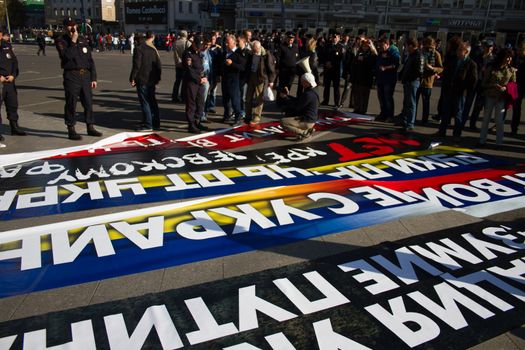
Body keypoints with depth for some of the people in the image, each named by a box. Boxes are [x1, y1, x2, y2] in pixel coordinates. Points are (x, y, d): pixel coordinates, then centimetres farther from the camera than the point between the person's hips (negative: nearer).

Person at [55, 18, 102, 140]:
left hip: (85, 75, 5)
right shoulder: (61, 41, -1)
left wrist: (93, 78, 9)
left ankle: (90, 127, 19)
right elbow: (67, 55, -20)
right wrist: (72, 42, -14)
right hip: (71, 76, -5)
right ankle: (71, 130, 5)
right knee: (71, 104, -2)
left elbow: (90, 60, 13)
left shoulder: (82, 40, 13)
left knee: (88, 102, 8)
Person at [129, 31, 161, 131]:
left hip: (142, 80, -6)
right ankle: (155, 123, 20)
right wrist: (157, 78, 18)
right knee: (152, 101, 14)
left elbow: (136, 65, -14)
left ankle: (148, 125, -1)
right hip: (151, 80, 6)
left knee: (144, 102, -2)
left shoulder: (139, 49, -11)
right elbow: (159, 65, 8)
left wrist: (132, 78, -7)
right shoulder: (154, 49, 6)